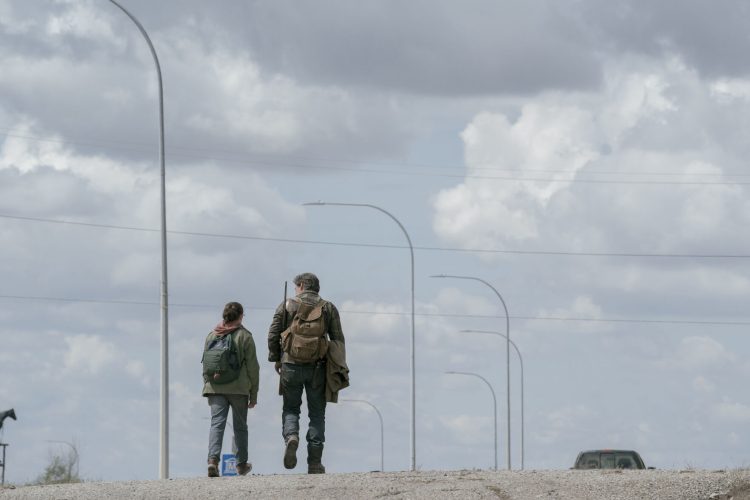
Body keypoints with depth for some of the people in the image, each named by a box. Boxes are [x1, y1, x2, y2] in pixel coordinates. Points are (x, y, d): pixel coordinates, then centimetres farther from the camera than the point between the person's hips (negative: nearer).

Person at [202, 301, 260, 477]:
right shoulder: (244, 336, -3)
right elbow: (252, 367, -4)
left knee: (216, 423, -4)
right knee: (240, 426, 12)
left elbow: (205, 365, 11)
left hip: (215, 388, 2)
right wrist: (254, 393, 3)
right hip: (238, 389, -2)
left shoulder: (212, 335, 8)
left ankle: (213, 460, -25)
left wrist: (208, 387, 20)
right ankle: (242, 464, 24)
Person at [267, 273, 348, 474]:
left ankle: (291, 436, -17)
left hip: (291, 365, -1)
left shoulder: (286, 306, 3)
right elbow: (338, 339, 4)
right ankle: (314, 462, 2)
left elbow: (273, 334, 1)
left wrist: (275, 359, 14)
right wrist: (340, 367, 7)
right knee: (317, 414, 7)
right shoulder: (328, 309, 7)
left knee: (291, 408, 14)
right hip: (317, 367, 1)